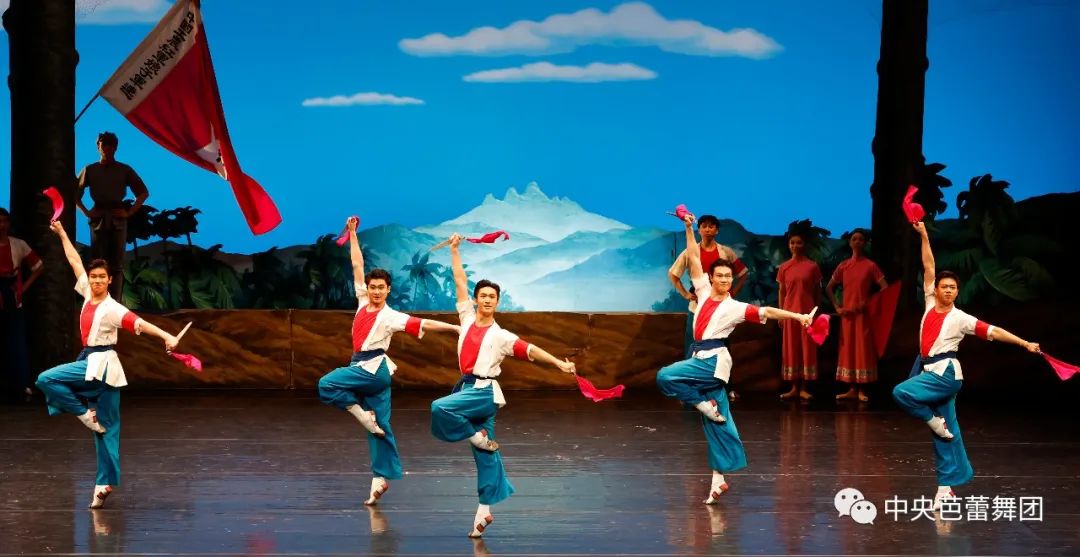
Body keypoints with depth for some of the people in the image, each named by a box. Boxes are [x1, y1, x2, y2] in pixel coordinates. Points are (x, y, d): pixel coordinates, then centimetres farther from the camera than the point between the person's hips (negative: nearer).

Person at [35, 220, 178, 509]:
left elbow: (139, 323, -26)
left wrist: (167, 336, -39)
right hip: (93, 364, 7)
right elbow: (75, 262, 16)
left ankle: (86, 414, -6)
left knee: (46, 379, -17)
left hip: (100, 365, -7)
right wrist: (62, 233, 22)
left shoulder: (112, 309, -14)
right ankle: (106, 483, 4)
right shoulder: (88, 295, 6)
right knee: (106, 429, 5)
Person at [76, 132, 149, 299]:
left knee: (117, 266, -2)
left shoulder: (125, 170, 6)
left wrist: (130, 211, 1)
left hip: (118, 220, 0)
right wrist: (86, 212, 3)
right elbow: (76, 193, 14)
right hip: (98, 220, 0)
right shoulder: (90, 170, 7)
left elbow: (144, 192, 10)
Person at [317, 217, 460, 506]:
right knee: (379, 427, 6)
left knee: (327, 384, -21)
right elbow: (357, 266, 9)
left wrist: (454, 327, -25)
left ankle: (364, 415, -8)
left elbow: (422, 324, -16)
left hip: (374, 369, -6)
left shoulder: (390, 316, -9)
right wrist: (352, 234, 9)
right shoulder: (363, 302, 6)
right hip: (362, 368, 6)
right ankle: (381, 479, 6)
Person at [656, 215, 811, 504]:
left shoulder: (734, 307, -4)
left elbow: (766, 312, -12)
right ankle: (719, 478, 8)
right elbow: (694, 259, 11)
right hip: (701, 360, 5)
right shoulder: (705, 292, 9)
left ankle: (706, 405, -6)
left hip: (713, 361, -5)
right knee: (718, 423, 7)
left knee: (666, 377, -22)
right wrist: (689, 228, 7)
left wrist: (797, 316, -22)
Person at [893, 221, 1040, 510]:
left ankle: (936, 421, -4)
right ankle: (947, 485, 10)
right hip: (926, 369, 5)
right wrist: (924, 235, 4)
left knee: (902, 392, -26)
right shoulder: (930, 303, 5)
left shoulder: (960, 318, -6)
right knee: (946, 432, 7)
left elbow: (993, 331, -8)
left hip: (945, 373, -4)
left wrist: (1025, 344, -15)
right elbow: (929, 268, 6)